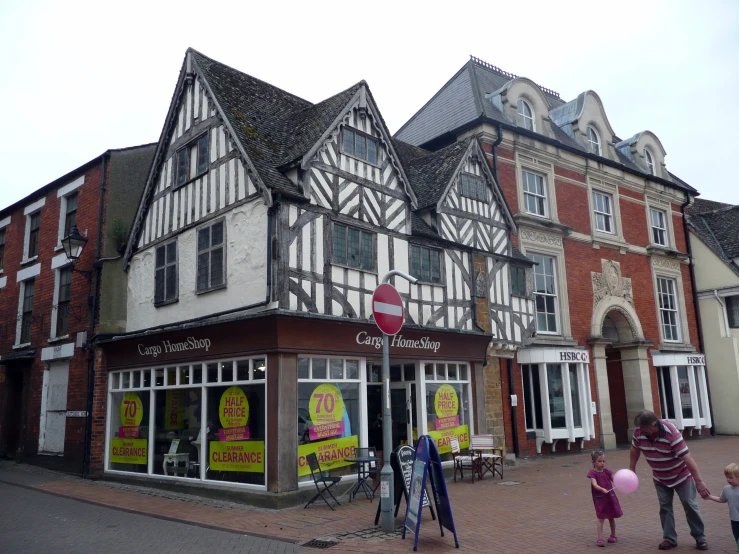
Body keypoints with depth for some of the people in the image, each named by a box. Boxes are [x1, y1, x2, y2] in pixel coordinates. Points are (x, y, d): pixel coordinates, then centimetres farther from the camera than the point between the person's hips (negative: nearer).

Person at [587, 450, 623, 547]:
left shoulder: (607, 471, 4)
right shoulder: (592, 473, -9)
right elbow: (595, 484, -23)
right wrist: (602, 489, -42)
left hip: (610, 497, 4)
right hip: (599, 498, -4)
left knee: (611, 517, 16)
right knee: (601, 518, -6)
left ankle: (613, 535, 34)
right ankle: (600, 539, -3)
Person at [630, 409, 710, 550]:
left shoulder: (671, 433, -35)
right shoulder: (638, 431, -21)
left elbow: (687, 458, -35)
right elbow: (635, 449, 0)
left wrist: (699, 482, -35)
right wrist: (632, 468, 6)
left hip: (681, 475, -4)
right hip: (660, 478, 4)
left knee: (690, 505, 2)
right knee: (664, 507, 4)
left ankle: (700, 537, 18)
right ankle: (669, 539, 13)